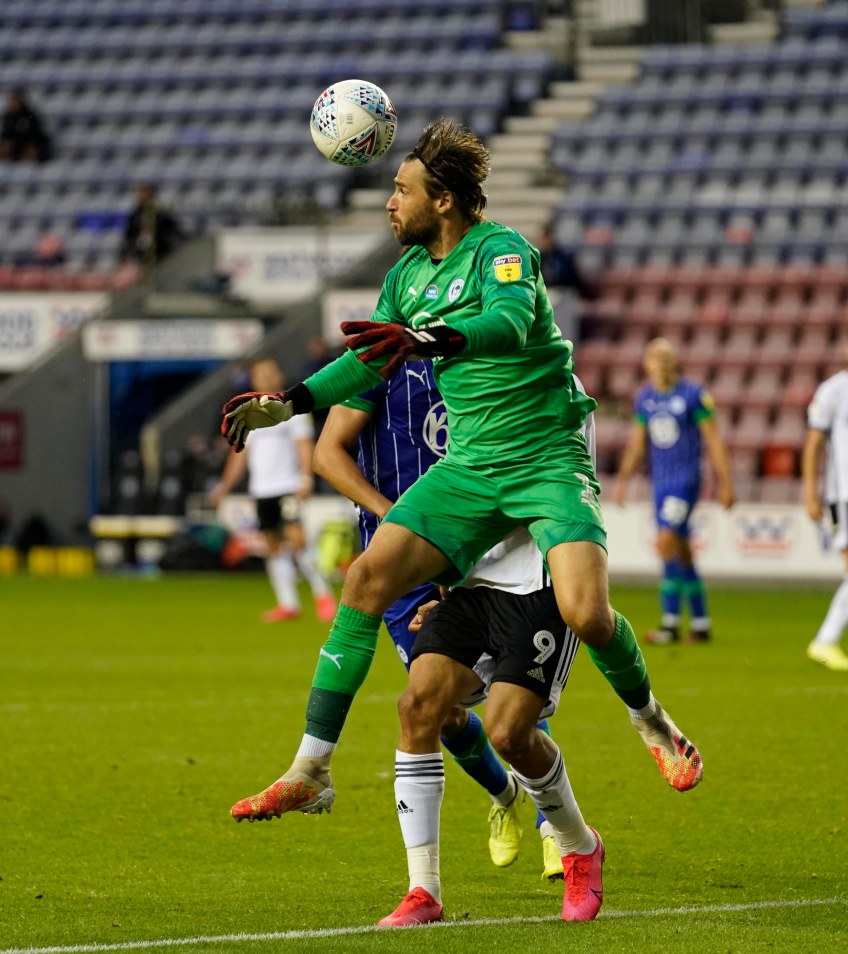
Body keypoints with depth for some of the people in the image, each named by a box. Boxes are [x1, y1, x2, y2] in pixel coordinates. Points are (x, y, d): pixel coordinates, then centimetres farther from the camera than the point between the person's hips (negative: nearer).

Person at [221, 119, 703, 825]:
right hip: (468, 468, 6)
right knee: (368, 578, -11)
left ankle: (650, 720, 9)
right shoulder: (406, 275, 10)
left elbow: (510, 324, -33)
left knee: (585, 612, -24)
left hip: (547, 458, -6)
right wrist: (286, 404, 19)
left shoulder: (502, 250, -12)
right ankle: (311, 772, -7)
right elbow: (367, 362, 25)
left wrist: (428, 338, -49)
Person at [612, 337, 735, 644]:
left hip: (686, 479, -6)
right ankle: (700, 623, 16)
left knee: (666, 541, -18)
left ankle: (670, 622, -16)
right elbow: (637, 442, 19)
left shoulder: (693, 395, -8)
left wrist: (725, 483, -6)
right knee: (681, 552, 8)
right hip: (660, 481, 6)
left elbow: (713, 441, -5)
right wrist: (623, 479, 15)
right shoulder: (644, 398, 8)